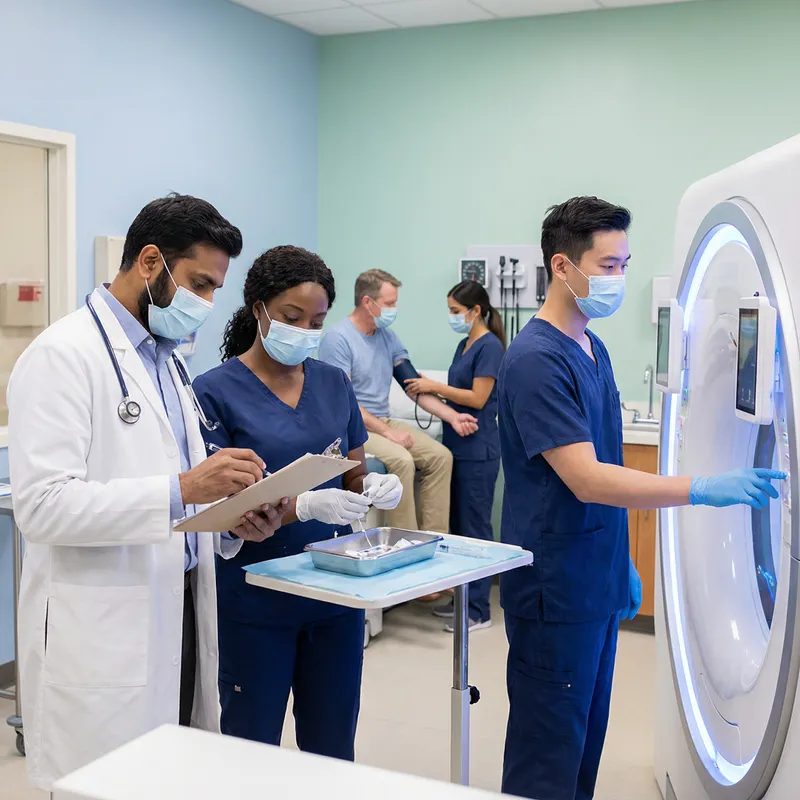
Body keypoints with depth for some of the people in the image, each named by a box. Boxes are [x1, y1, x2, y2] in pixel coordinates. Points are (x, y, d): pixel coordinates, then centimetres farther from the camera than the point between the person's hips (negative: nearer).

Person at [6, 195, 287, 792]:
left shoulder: (169, 360, 15)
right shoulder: (63, 356, -12)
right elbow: (43, 504, -21)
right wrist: (182, 488, -28)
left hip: (179, 617, 8)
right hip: (103, 636, -8)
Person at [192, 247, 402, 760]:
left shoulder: (334, 383, 6)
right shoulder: (217, 390, -9)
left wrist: (373, 487, -12)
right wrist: (306, 506, -27)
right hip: (256, 599, -4)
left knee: (333, 748, 14)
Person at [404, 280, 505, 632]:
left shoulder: (489, 346, -13)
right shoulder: (464, 345, 14)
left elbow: (477, 398, -17)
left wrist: (435, 386, -14)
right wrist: (429, 387, 3)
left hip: (477, 451, -9)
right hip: (458, 446, 9)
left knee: (474, 526, -3)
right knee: (458, 524, 14)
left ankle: (478, 610, 4)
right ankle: (464, 597, 24)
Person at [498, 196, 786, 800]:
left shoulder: (594, 349, 10)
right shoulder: (536, 360, -19)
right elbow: (587, 480, -25)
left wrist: (622, 565, 17)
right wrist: (704, 490, -29)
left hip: (598, 586, 9)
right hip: (554, 592, -9)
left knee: (587, 745, 19)